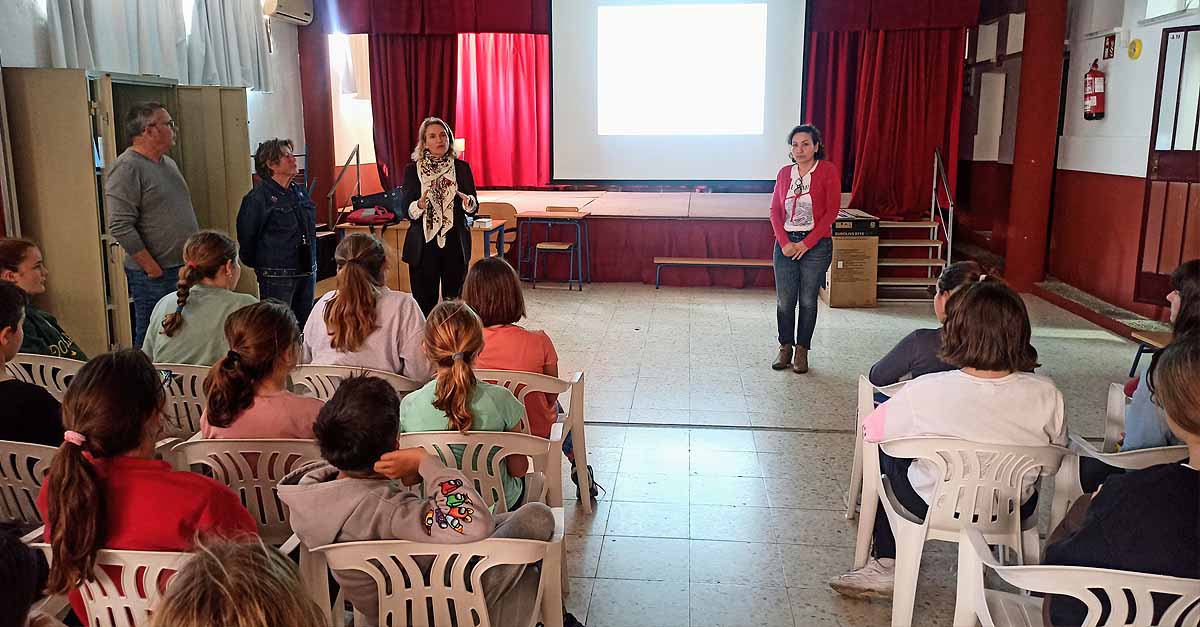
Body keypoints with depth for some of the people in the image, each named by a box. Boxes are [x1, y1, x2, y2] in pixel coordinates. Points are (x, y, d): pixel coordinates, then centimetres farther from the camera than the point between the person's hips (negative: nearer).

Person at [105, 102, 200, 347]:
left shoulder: (168, 163, 15)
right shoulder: (126, 168, -13)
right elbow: (121, 227, -20)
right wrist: (152, 268, -17)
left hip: (184, 270, 9)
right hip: (154, 275, -8)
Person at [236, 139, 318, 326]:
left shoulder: (301, 192, 10)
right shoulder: (258, 197, -11)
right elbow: (246, 236, -8)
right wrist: (259, 266, 0)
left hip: (307, 273, 7)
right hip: (276, 277, -7)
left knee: (304, 324, 13)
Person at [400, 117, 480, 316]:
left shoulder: (462, 168, 5)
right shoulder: (412, 170, 3)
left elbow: (474, 208, 5)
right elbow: (405, 209, -1)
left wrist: (466, 199, -18)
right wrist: (420, 204, -22)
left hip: (455, 245, 1)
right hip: (423, 246, -1)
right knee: (424, 303, 1)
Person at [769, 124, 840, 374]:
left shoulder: (827, 170, -3)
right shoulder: (784, 173, 9)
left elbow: (831, 211, -7)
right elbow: (775, 210, 8)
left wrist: (806, 243, -11)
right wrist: (784, 242, -6)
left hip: (816, 244, -3)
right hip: (786, 243, 3)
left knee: (808, 300, 3)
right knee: (784, 300, 3)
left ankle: (802, 351, 14)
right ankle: (785, 348, 17)